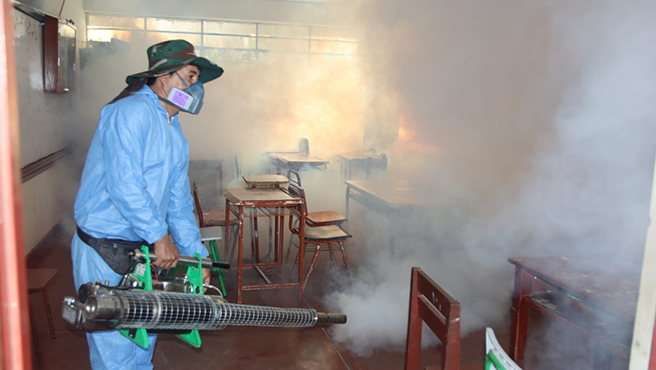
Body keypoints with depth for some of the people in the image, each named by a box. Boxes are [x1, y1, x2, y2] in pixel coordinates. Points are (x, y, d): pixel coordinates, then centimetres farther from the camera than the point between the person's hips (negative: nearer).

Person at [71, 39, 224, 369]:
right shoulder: (130, 111, -16)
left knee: (143, 338, 20)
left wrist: (195, 254, 11)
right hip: (103, 252, -9)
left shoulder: (175, 133, 12)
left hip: (142, 249, 9)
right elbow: (124, 184, -25)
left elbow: (179, 201, 14)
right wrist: (160, 236, -19)